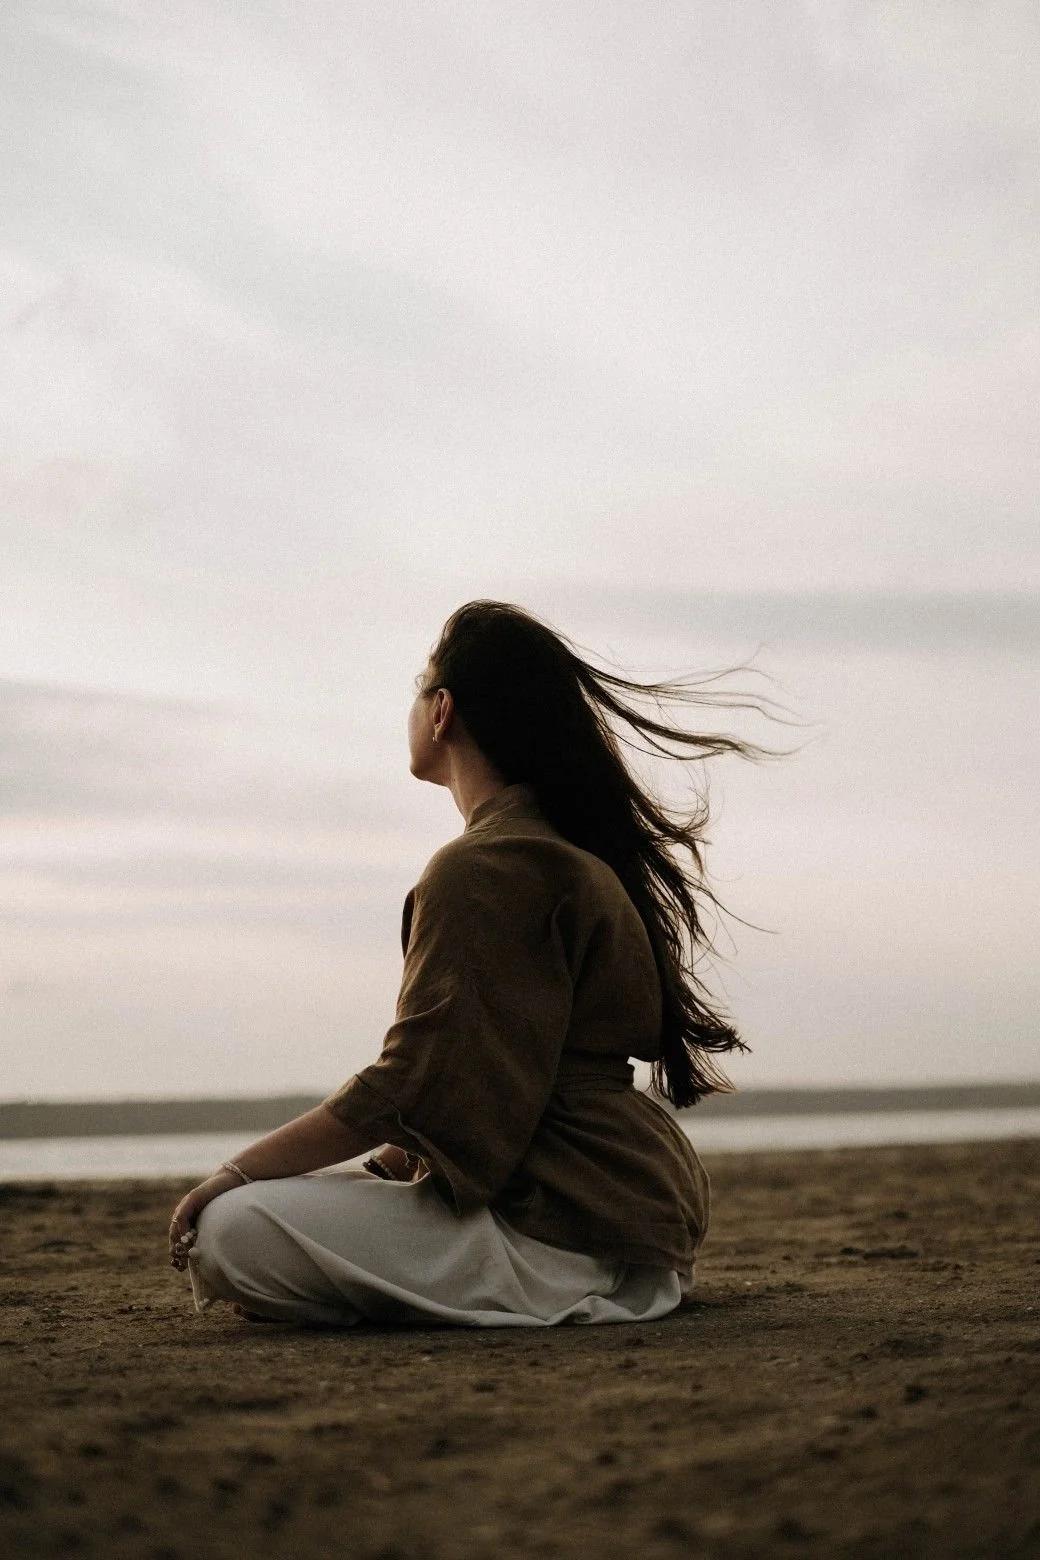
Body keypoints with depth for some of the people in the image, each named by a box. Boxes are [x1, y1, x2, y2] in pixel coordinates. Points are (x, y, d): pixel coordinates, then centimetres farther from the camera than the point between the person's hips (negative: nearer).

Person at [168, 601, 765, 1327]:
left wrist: (238, 1171, -12)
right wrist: (413, 1153, 12)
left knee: (232, 1231, -20)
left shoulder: (479, 871, -16)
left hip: (564, 1234, -10)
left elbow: (409, 1086, -19)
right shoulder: (575, 851, 15)